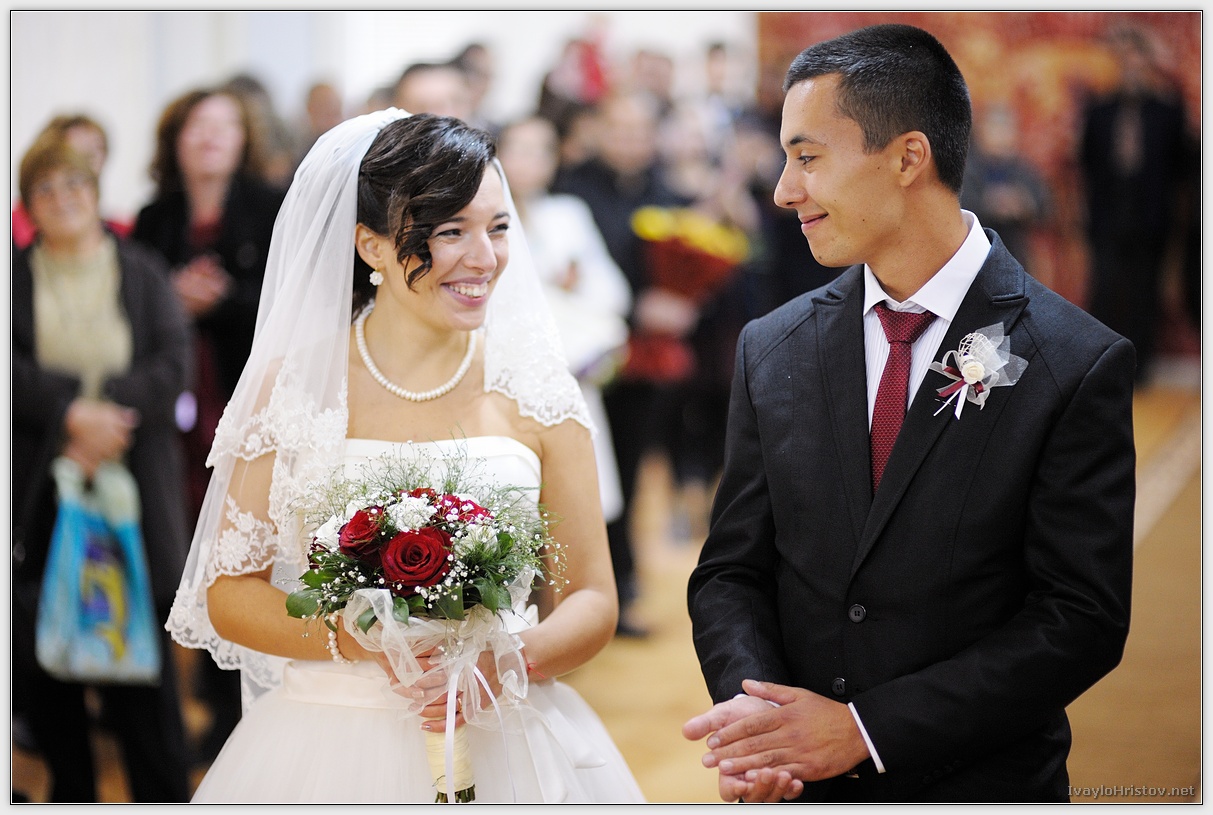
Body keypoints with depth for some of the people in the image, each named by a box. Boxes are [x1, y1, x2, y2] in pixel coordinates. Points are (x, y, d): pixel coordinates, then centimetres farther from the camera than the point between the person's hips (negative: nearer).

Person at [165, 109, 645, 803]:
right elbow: (228, 591, -1)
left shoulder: (533, 392, 0)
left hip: (504, 745, 1)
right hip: (329, 751, 0)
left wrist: (510, 660, -18)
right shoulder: (294, 384, -2)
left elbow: (592, 600, 2)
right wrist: (361, 639, -17)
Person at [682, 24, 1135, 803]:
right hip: (794, 789, 3)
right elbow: (731, 572, 3)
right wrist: (751, 702, -18)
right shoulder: (772, 350, 1)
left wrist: (865, 728, -19)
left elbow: (1083, 618, -15)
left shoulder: (1079, 364, -12)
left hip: (984, 782, -3)